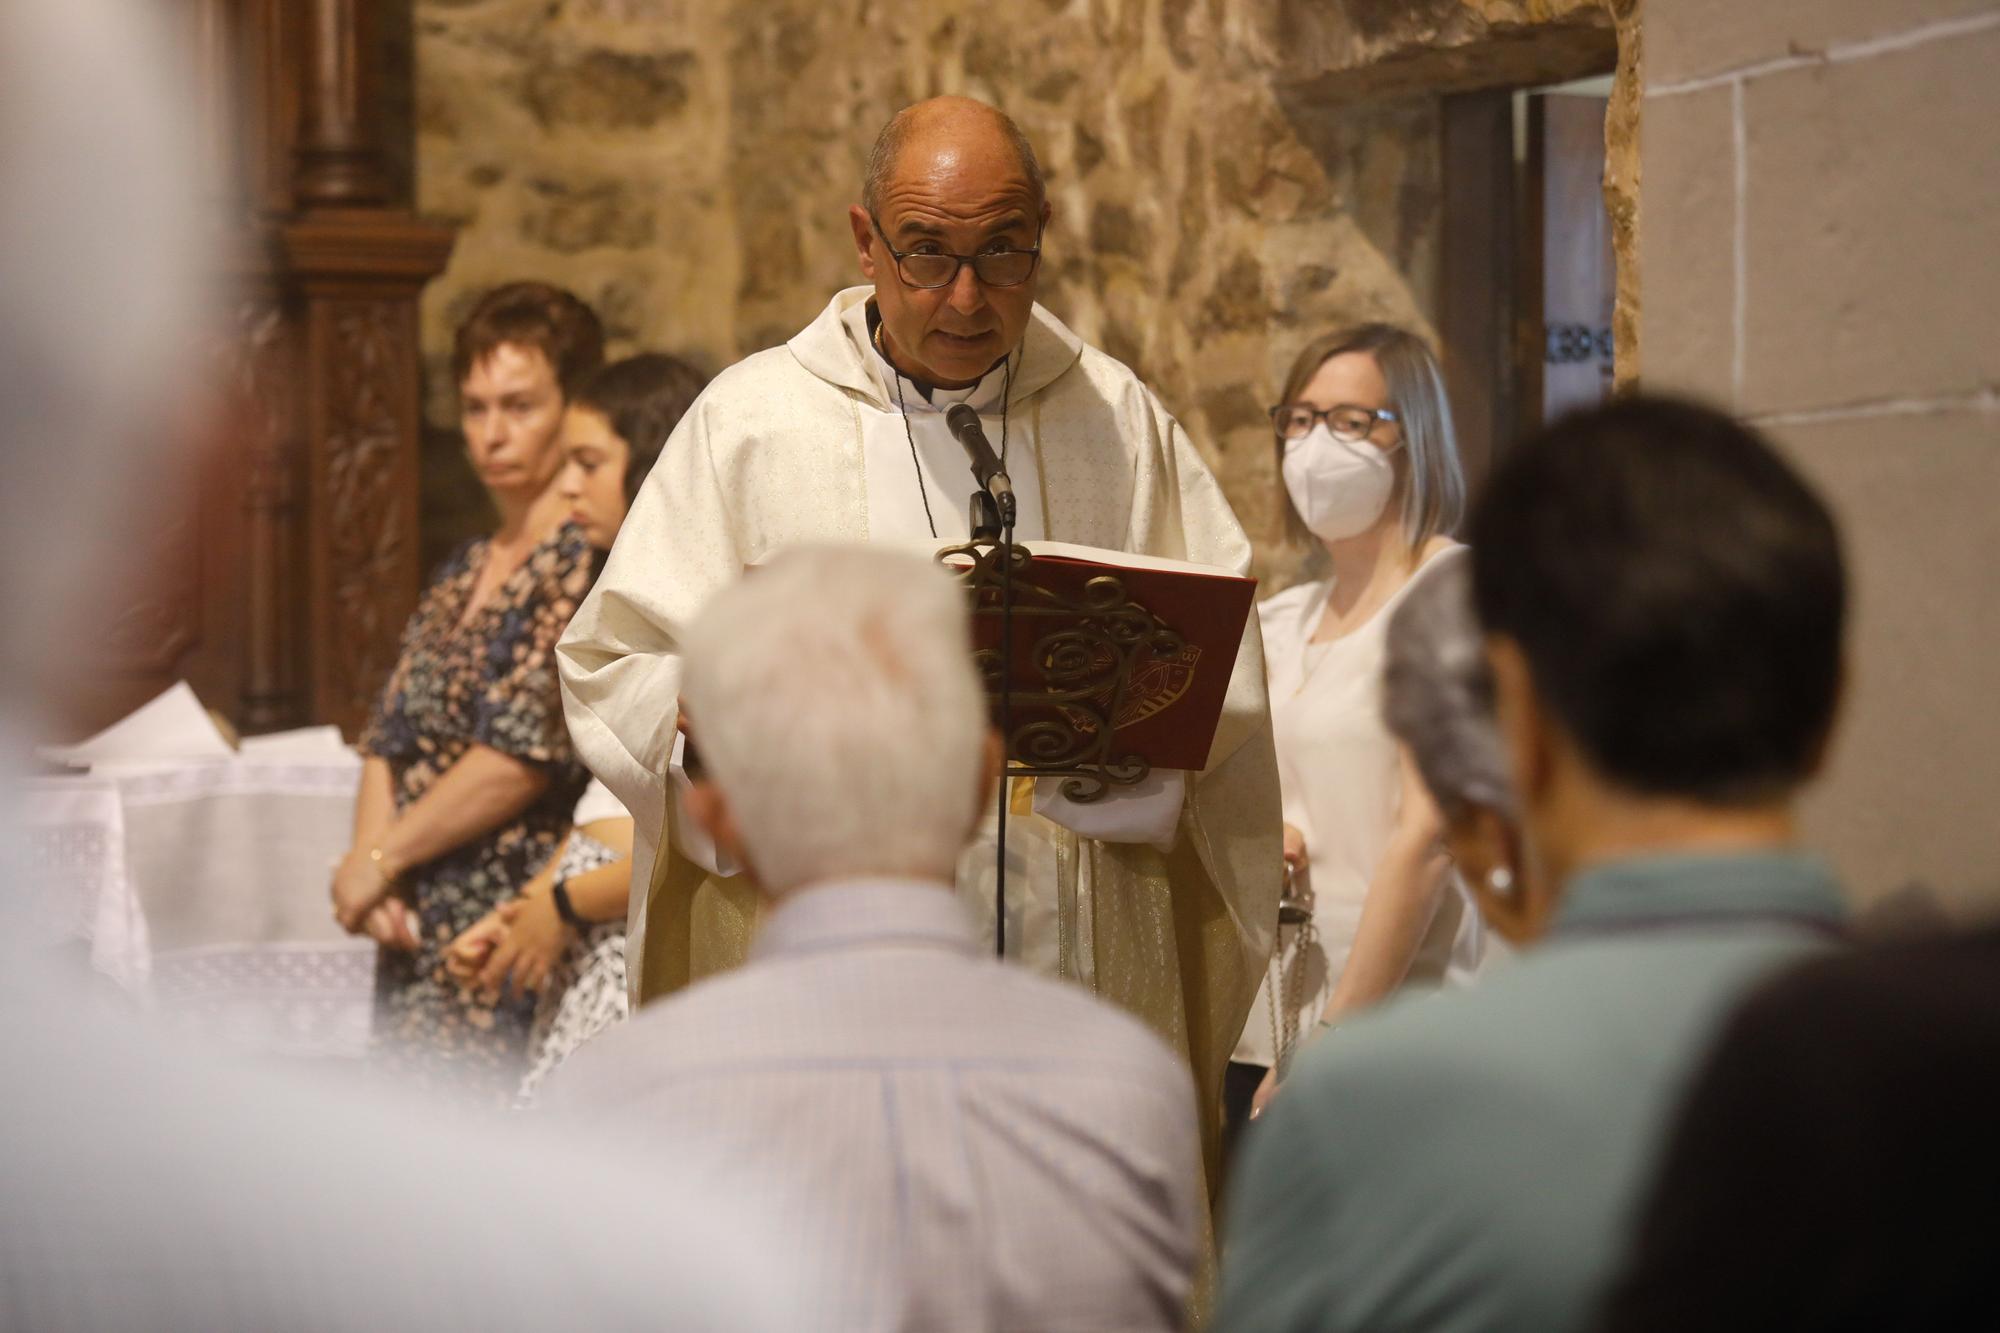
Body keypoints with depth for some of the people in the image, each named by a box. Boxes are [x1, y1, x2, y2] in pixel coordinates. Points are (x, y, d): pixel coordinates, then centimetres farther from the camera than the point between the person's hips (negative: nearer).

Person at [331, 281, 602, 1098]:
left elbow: (527, 751, -16)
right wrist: (375, 873, -3)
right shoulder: (464, 575, 18)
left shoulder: (589, 564, -9)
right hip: (421, 940, 8)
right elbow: (389, 741, 16)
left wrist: (379, 857, -7)